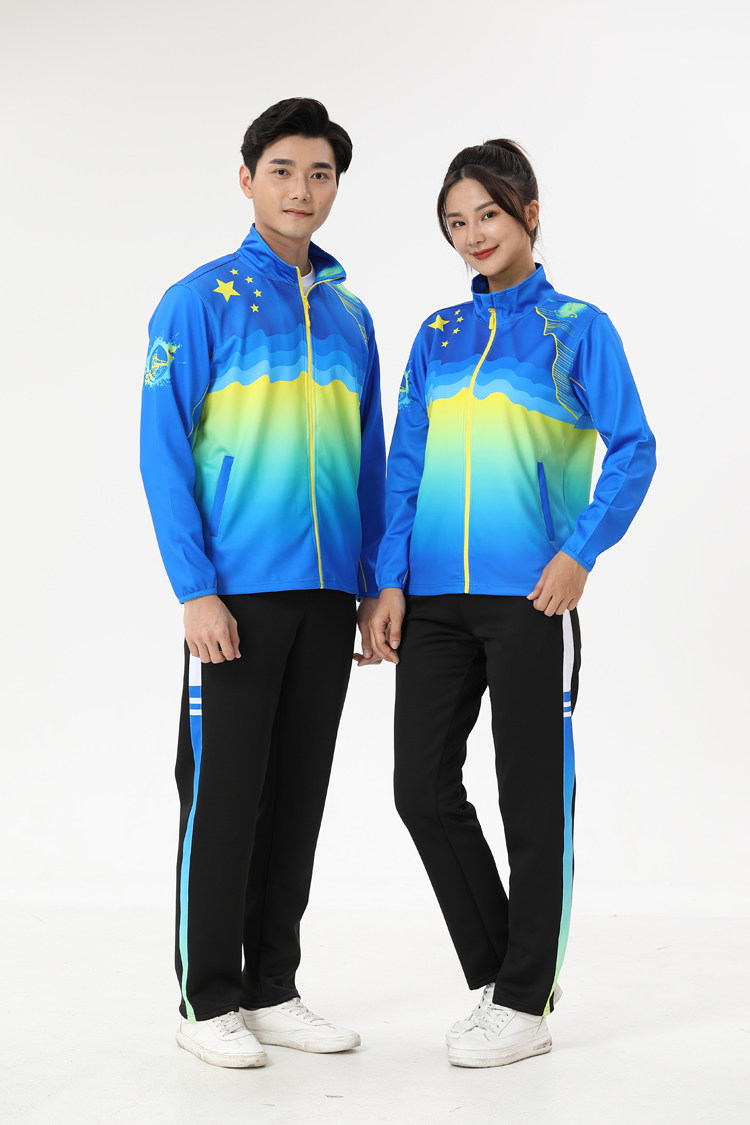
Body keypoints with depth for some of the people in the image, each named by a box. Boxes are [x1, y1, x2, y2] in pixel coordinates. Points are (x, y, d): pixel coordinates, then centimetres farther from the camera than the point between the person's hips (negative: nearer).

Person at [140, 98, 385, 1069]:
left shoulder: (349, 315, 14)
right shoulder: (201, 302, -3)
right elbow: (163, 453, -8)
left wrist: (376, 587, 10)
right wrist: (196, 590, -15)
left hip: (328, 596, 5)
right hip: (237, 595, -5)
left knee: (298, 796, 10)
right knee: (222, 793, 0)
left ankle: (272, 990, 21)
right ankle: (208, 1001, 11)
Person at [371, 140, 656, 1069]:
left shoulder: (576, 327, 2)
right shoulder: (437, 337, 14)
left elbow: (633, 450, -3)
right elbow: (406, 468, 12)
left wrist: (581, 551, -16)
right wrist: (390, 583, 3)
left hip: (528, 593, -5)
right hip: (434, 597, 5)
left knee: (531, 798, 2)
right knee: (423, 788, 4)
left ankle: (526, 1002, 13)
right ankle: (497, 973, 21)